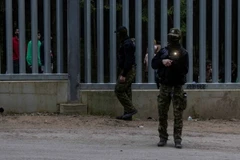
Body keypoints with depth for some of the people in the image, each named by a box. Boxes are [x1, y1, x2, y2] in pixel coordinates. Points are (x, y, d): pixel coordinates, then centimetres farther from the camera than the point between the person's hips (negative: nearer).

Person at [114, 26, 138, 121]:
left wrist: (123, 75, -25)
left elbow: (128, 60, -23)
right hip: (128, 71, 10)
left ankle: (131, 109, -9)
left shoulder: (127, 44, -16)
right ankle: (127, 114, 12)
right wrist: (123, 73, 21)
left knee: (119, 90, -10)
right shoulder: (126, 43, 18)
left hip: (128, 71, -10)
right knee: (126, 92, 10)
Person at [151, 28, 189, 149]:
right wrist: (162, 62, -12)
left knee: (178, 115, -3)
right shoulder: (163, 51, 10)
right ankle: (163, 138, 13)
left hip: (177, 87, -3)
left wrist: (173, 64, -21)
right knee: (162, 114, 5)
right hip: (164, 86, 3)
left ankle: (178, 140, 1)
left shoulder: (183, 53, 0)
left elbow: (185, 70, -9)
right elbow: (153, 64, 6)